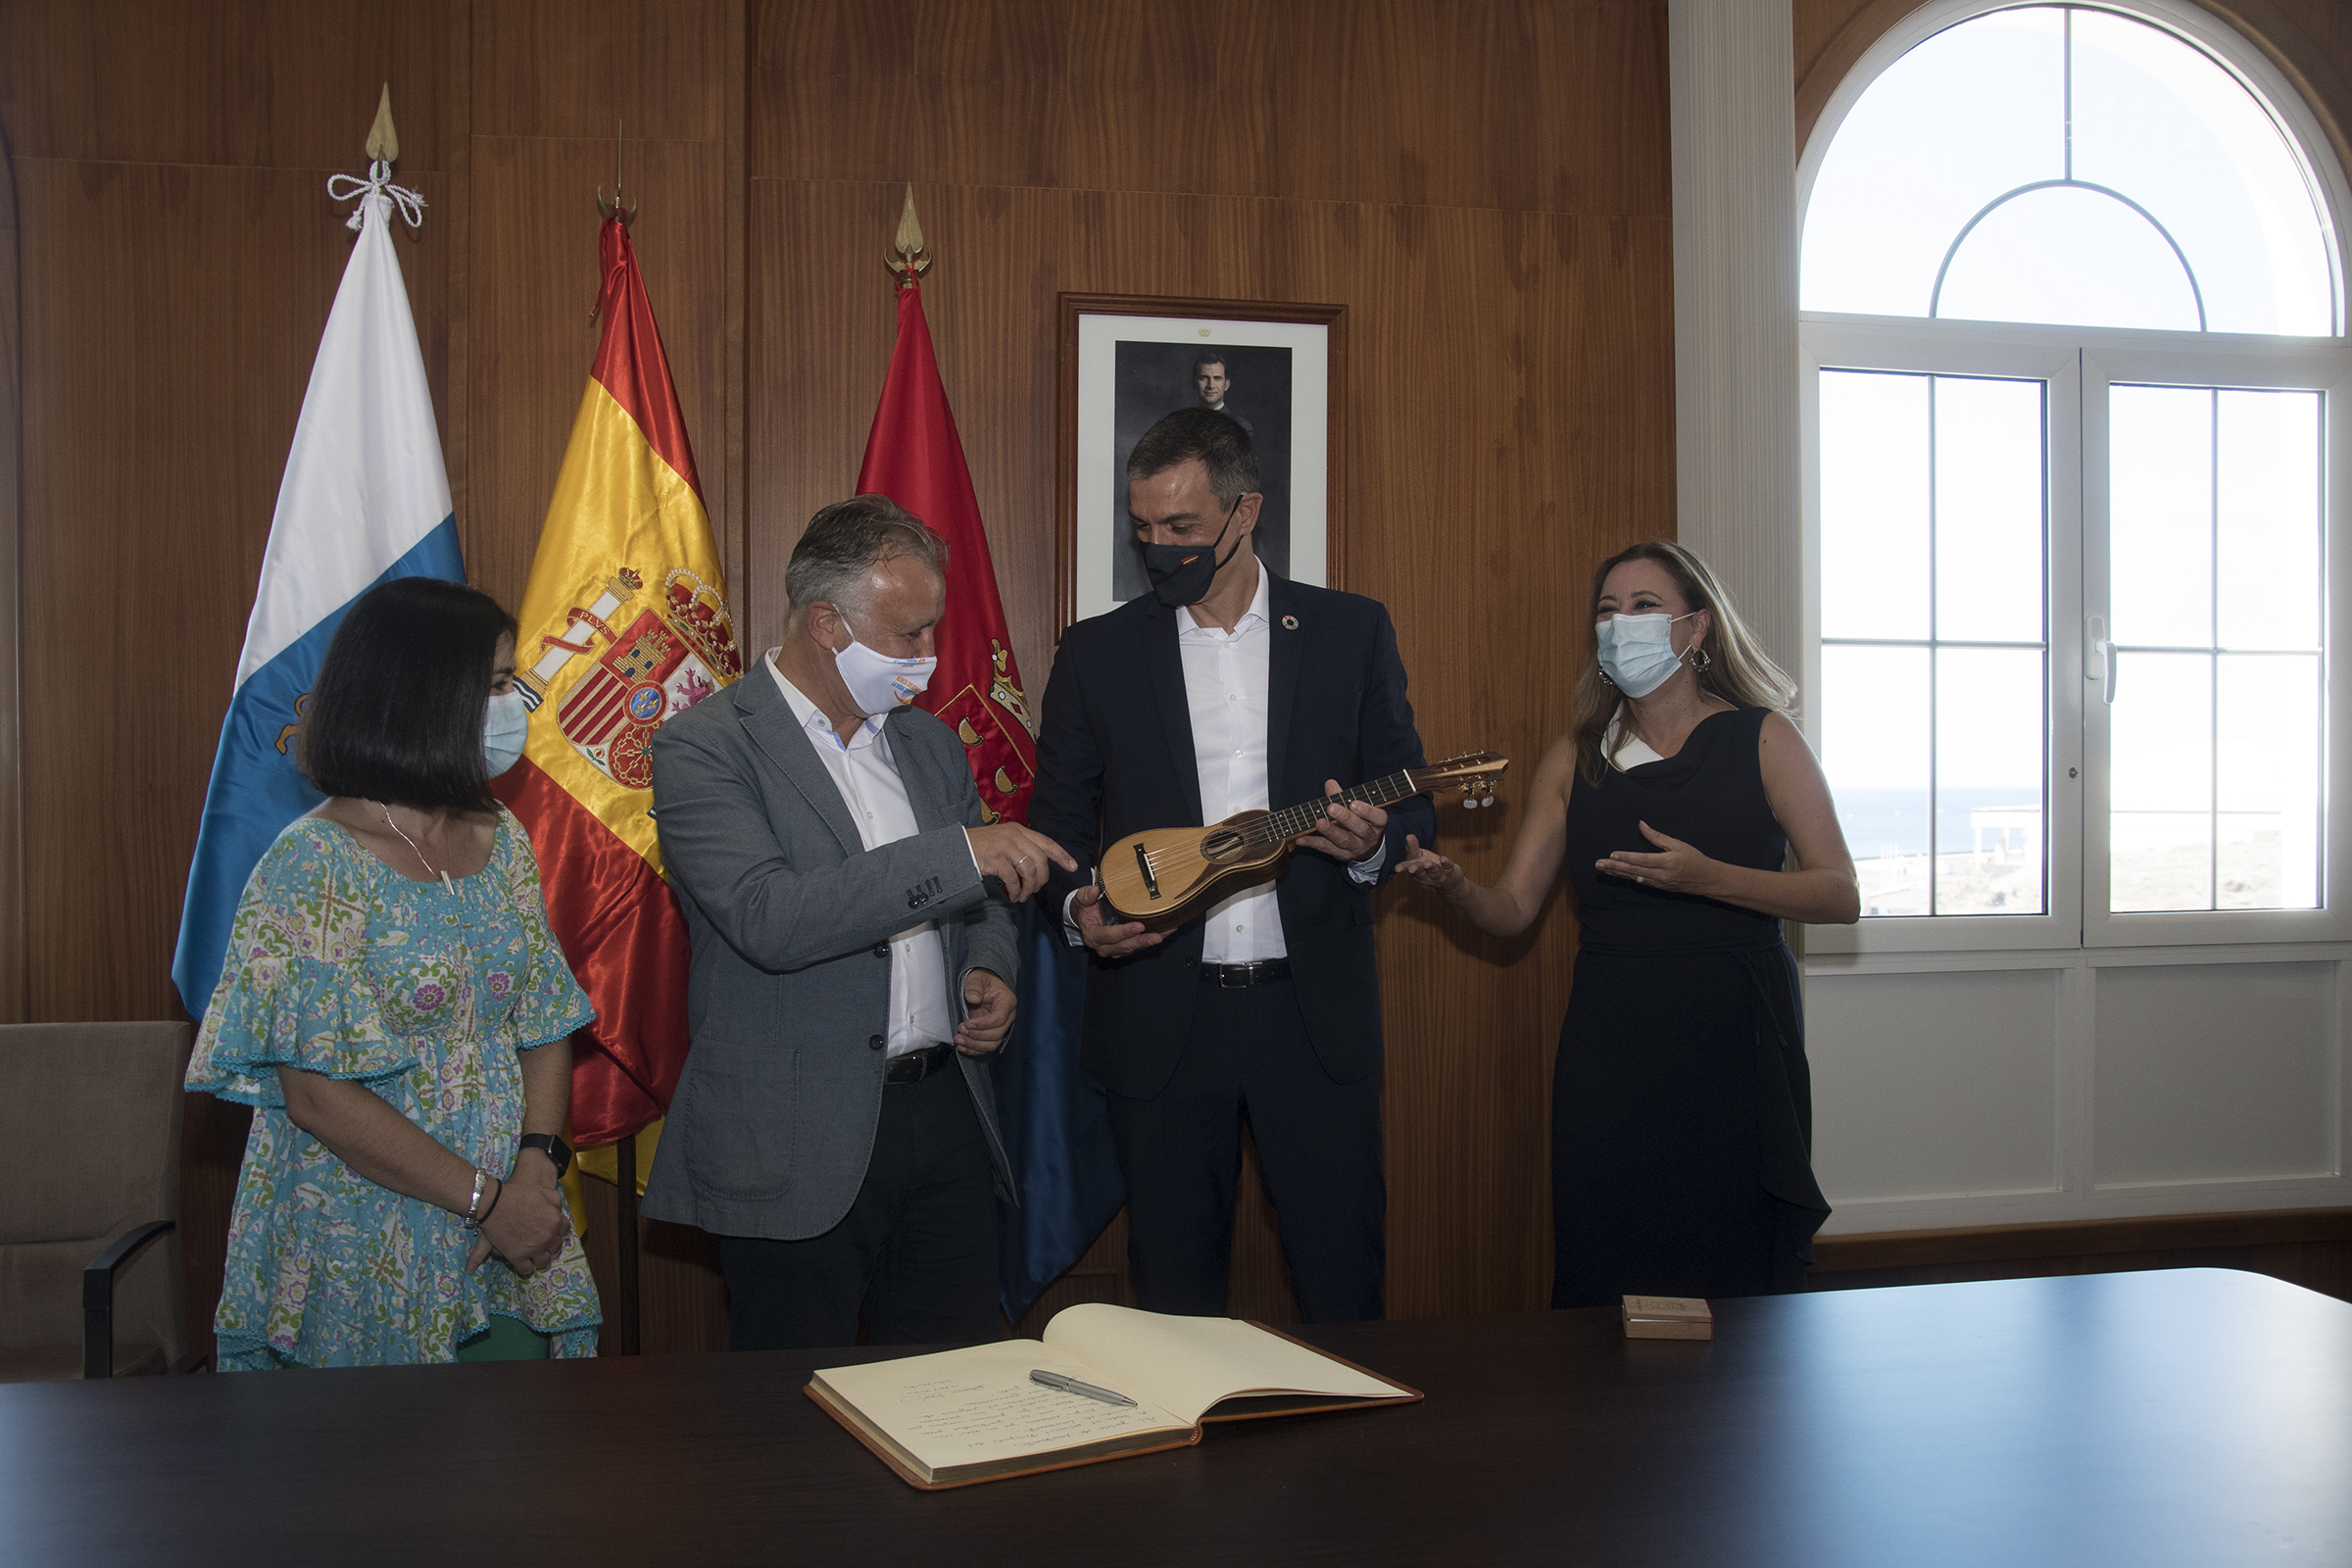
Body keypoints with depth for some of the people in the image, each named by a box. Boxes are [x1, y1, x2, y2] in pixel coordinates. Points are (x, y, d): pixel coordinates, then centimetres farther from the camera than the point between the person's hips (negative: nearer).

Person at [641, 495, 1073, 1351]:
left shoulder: (929, 741, 13)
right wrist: (959, 852, -25)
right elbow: (768, 920, -23)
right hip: (797, 1145, -5)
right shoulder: (704, 746, -8)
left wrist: (989, 971, 2)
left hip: (948, 1117, 6)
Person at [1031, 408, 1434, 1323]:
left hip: (1317, 1014, 0)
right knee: (1173, 1296, 8)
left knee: (1344, 1288, 5)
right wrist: (1078, 905, -10)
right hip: (1161, 1020, 1)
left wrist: (1371, 845, -14)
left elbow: (1412, 805, 8)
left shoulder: (1352, 633, 5)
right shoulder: (1096, 654, 6)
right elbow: (1056, 821, 10)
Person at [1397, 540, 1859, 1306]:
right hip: (1609, 1048, 2)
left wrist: (1705, 877, -18)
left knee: (1738, 1275, 0)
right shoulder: (1575, 757, 10)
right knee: (1603, 1280, 2)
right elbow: (1513, 909, 7)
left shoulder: (1761, 739, 2)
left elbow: (1840, 895, -4)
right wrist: (1452, 884, -15)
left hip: (1734, 1041, -2)